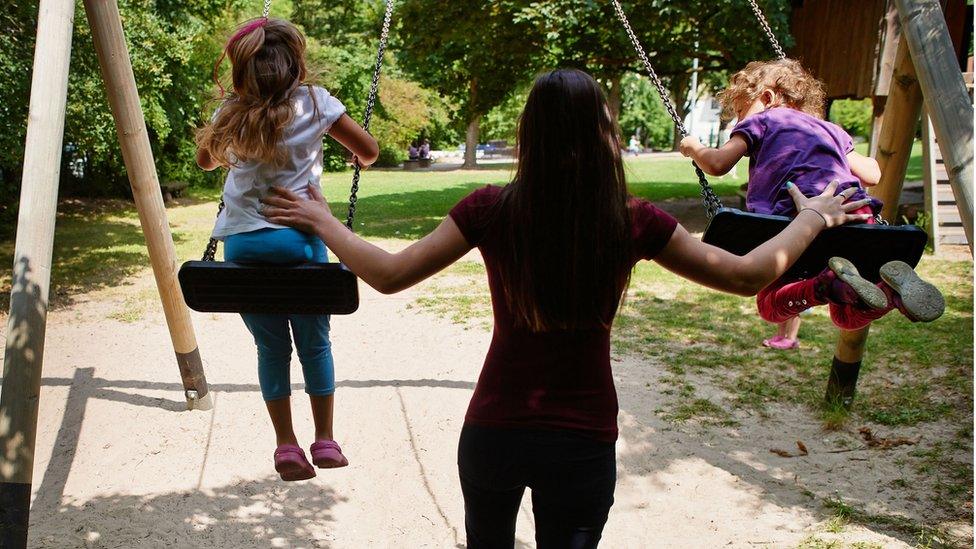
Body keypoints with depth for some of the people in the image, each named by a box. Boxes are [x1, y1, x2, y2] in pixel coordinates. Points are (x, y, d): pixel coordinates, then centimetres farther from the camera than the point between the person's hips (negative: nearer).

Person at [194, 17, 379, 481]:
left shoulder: (232, 112, 9)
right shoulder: (313, 103, 2)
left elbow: (205, 159, 27)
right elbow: (369, 151, 10)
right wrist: (360, 157, 32)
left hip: (241, 244, 2)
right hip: (298, 238, -2)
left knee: (270, 348, 12)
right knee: (315, 343, 13)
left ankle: (286, 445, 13)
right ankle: (325, 441, 18)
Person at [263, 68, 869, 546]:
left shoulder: (492, 210, -11)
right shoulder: (633, 221, -11)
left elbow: (389, 275, -4)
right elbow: (749, 275, -1)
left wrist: (322, 220, 11)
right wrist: (814, 219, 16)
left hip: (494, 429, 1)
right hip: (585, 442, -1)